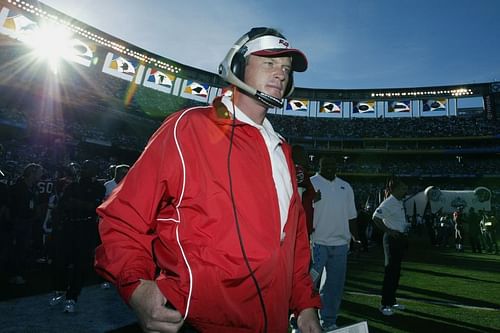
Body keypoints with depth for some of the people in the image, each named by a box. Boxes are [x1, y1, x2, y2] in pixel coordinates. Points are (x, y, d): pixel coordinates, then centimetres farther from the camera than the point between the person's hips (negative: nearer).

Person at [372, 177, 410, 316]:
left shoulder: (400, 202, 12)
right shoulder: (389, 203, -17)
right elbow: (375, 217, -25)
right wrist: (388, 231, -23)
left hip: (401, 238, 10)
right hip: (392, 238, -10)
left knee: (396, 271, 16)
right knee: (390, 272, -5)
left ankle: (392, 300, 27)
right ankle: (385, 304, 4)